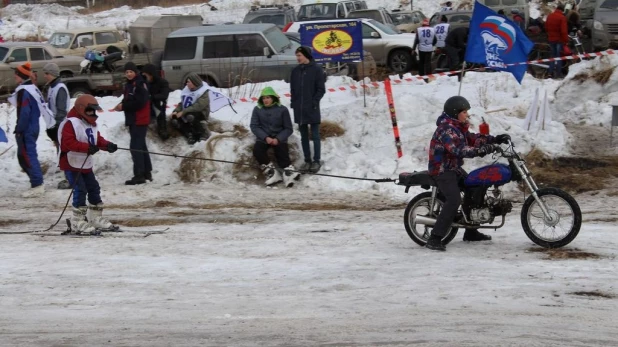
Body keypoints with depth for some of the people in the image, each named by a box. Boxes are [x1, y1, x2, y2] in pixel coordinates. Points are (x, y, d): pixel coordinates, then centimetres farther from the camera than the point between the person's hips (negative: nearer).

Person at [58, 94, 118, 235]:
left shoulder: (91, 125, 11)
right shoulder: (71, 123, -20)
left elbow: (98, 140, 14)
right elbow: (68, 142, -30)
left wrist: (107, 145, -8)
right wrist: (87, 147, -36)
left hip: (86, 165, 10)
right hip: (72, 165, -10)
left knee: (94, 189, 14)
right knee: (80, 190, -14)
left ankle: (96, 218, 26)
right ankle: (78, 222, -8)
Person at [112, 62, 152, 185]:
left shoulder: (140, 84, -15)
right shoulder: (129, 84, 15)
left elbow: (139, 102, -23)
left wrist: (123, 106, -16)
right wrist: (122, 105, -3)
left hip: (139, 120, -10)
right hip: (133, 120, 10)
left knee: (136, 147, -12)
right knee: (141, 146, 15)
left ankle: (139, 175, -13)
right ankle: (147, 172, 23)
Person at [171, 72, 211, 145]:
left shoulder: (203, 93, -18)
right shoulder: (187, 90, 5)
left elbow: (198, 107, -29)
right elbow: (182, 103, 10)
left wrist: (183, 112, -32)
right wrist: (176, 111, -11)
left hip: (200, 113, -7)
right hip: (187, 114, 7)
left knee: (190, 117, -39)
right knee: (175, 120, -13)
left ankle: (203, 133, -18)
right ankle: (189, 134, -7)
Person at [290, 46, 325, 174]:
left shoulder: (316, 69, -5)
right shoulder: (295, 71, 10)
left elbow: (321, 89, -6)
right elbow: (292, 89, 15)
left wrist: (314, 102, -12)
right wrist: (294, 103, 5)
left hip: (312, 109, -5)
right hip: (299, 109, 5)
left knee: (315, 136, 0)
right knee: (304, 136, 8)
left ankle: (316, 161, 3)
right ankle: (307, 161, 13)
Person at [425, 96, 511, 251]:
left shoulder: (458, 127, 13)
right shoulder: (446, 129, -21)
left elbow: (472, 138, 14)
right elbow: (458, 149, -34)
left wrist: (495, 139, 3)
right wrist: (480, 150, -45)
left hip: (455, 168, 11)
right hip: (443, 170, -11)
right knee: (454, 200, -28)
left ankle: (471, 232, 30)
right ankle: (435, 239, -30)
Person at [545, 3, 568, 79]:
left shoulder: (550, 16, 5)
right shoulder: (562, 17, -16)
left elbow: (546, 28, 13)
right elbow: (564, 30, -19)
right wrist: (566, 40, -13)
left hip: (551, 39, 6)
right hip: (559, 39, -6)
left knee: (553, 55, 16)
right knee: (559, 56, 0)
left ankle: (550, 71, 12)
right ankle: (558, 73, -1)